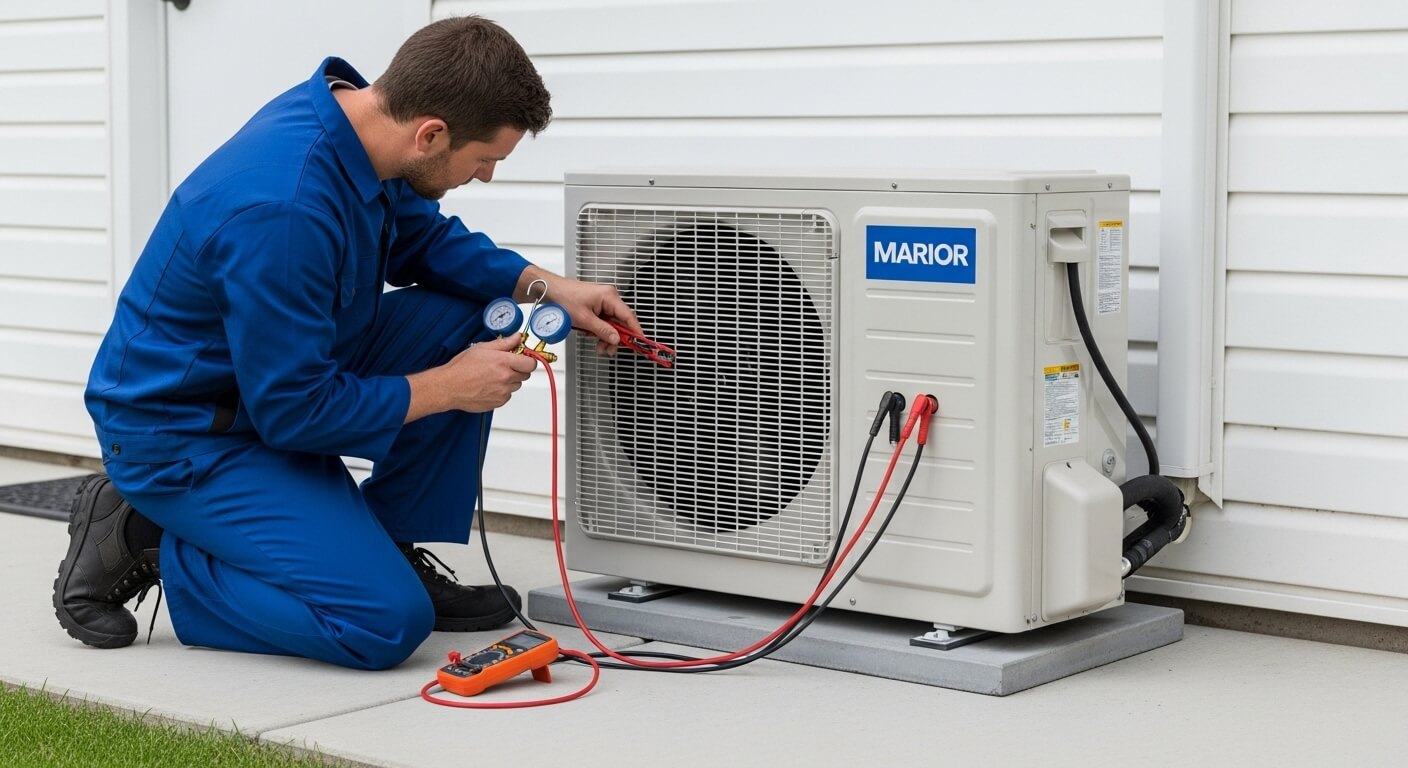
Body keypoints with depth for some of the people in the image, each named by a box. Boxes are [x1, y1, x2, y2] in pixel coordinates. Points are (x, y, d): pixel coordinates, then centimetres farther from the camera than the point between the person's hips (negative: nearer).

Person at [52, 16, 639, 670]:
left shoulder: (351, 108, -7)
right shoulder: (285, 209, -34)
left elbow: (424, 236, 14)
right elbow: (293, 412, -25)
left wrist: (541, 285, -1)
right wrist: (447, 389, -15)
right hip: (181, 433, -9)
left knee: (467, 317, -2)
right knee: (390, 620, -18)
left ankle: (389, 550, 8)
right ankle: (144, 540, -2)